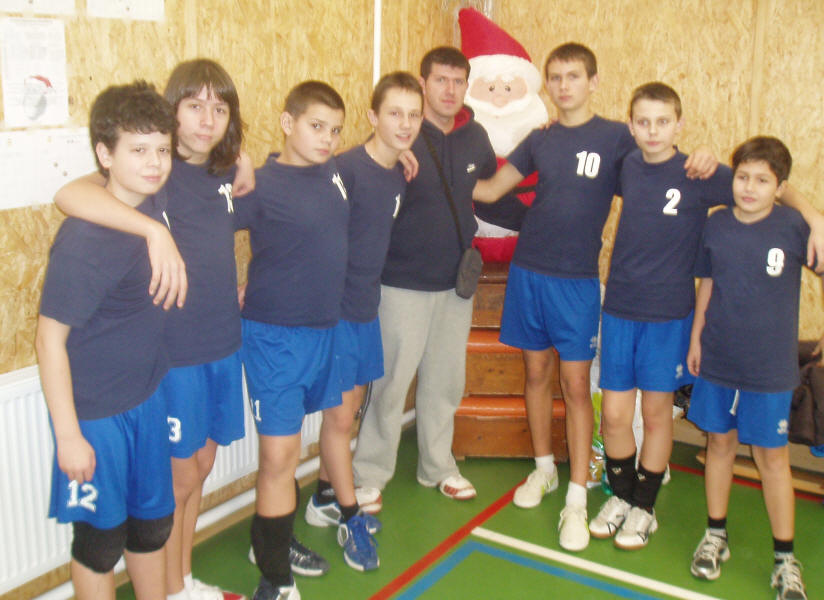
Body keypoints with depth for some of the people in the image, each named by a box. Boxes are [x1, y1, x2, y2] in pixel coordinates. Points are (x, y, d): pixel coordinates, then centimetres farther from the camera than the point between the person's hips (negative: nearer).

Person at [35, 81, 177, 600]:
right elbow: (50, 338, -20)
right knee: (102, 533, 10)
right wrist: (69, 435, -18)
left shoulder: (158, 206, -5)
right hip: (95, 411, -7)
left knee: (153, 519, 21)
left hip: (147, 396, 7)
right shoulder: (85, 240, -24)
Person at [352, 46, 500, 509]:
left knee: (446, 381, 16)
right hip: (404, 284, -5)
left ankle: (438, 466, 33)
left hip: (456, 283, 6)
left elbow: (491, 186, 21)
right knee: (391, 382, 1)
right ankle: (369, 476, 17)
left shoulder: (475, 137, 3)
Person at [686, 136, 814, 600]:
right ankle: (716, 535, 32)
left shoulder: (795, 226, -11)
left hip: (769, 366, -3)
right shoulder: (716, 225, 0)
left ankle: (786, 558, 20)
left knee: (772, 455, 5)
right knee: (720, 442, 14)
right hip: (717, 358, 3)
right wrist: (696, 336, 10)